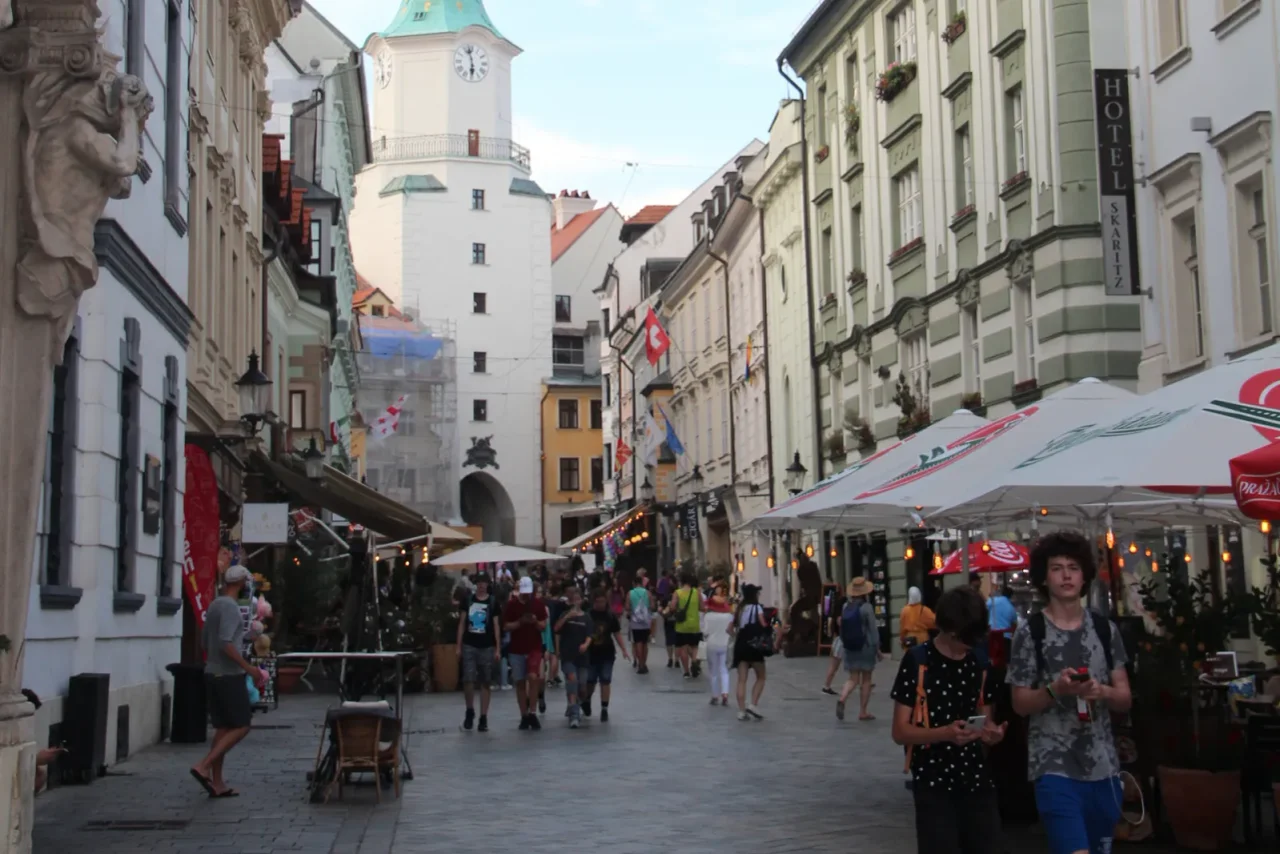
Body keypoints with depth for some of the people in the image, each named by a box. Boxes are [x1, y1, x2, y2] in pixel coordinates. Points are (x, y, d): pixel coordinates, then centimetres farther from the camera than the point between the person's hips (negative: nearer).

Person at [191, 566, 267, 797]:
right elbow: (226, 643, -23)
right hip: (229, 676, -9)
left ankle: (217, 783, 10)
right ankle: (204, 767, -12)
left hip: (213, 674, 9)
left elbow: (205, 641, 20)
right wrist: (249, 667, -20)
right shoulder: (230, 607, -14)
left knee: (222, 728, 10)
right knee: (241, 727, -5)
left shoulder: (214, 605, 14)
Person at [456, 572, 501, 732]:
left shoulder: (493, 602, 3)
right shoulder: (468, 600, 7)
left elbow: (496, 626, 3)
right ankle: (470, 711, 14)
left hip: (487, 647, 0)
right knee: (468, 680, -8)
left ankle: (483, 718, 8)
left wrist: (498, 649, -3)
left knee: (486, 683, 2)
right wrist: (459, 646, 4)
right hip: (469, 646, 1)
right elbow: (462, 623, 9)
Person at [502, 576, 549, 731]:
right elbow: (506, 625, -3)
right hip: (516, 649, 1)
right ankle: (524, 716, 11)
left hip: (534, 647, -1)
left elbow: (544, 624, 4)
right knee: (520, 682, 4)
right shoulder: (512, 604, -3)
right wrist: (520, 622, -18)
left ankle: (532, 713, -8)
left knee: (533, 677, -17)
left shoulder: (539, 603, 0)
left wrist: (535, 622, -17)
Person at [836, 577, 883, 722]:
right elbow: (873, 629, -11)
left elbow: (842, 626, 8)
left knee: (853, 679, 9)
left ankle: (842, 699, -18)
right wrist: (878, 649, -3)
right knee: (866, 680, 7)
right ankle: (862, 712, 9)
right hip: (866, 647, -4)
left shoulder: (846, 606, 2)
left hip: (850, 648, 5)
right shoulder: (866, 607, -13)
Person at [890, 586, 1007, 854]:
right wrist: (945, 733, -25)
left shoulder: (979, 666, 9)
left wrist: (991, 733, -8)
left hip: (976, 780, 5)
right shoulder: (916, 661, -7)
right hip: (933, 783, -5)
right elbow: (900, 732, -8)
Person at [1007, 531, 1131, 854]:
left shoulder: (1105, 629, 6)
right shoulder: (1030, 631, -4)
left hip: (1103, 767, 5)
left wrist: (1103, 692, -13)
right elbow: (1020, 704, -2)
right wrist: (1055, 690, -20)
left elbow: (1125, 699, 8)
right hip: (1055, 767, -4)